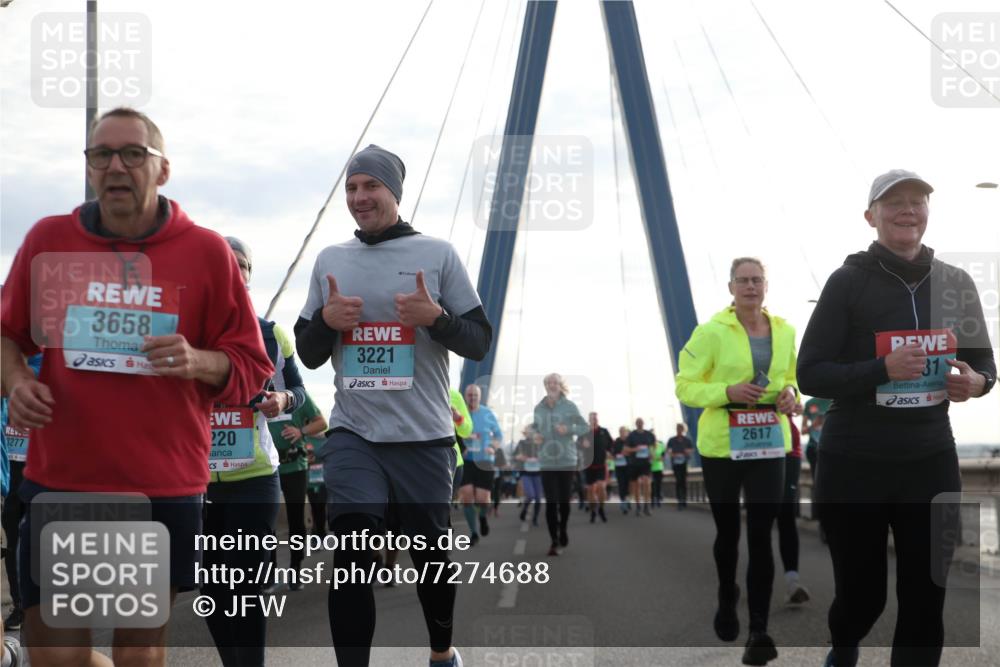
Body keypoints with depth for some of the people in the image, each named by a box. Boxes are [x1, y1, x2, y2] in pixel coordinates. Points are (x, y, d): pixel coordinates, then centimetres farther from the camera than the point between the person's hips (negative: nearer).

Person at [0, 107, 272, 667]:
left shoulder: (207, 251, -1)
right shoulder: (48, 239, 4)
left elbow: (250, 364, 4)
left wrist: (197, 362, -17)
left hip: (166, 489, -1)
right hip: (59, 483, 2)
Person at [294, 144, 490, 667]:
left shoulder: (438, 254, -1)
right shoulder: (329, 260, 9)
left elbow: (479, 342, -1)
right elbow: (308, 355, 13)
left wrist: (436, 317, -20)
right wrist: (325, 319, -8)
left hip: (424, 437, -1)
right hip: (352, 435, 1)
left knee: (430, 553, 13)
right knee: (351, 557, -8)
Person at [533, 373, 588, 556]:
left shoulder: (570, 407, -3)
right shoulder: (539, 408, 5)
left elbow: (585, 427, -1)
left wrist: (569, 429, -18)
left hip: (567, 461, -1)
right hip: (547, 461, 1)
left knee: (564, 500, 5)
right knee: (551, 503, -5)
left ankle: (563, 529, 34)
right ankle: (554, 541, 1)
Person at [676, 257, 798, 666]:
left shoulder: (784, 331, 6)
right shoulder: (711, 331, -8)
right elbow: (685, 385, -7)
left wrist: (790, 393, -4)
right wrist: (727, 391, -23)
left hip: (768, 444, 2)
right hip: (721, 445, -2)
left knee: (761, 535, -5)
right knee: (727, 530, 14)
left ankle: (759, 630, -3)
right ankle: (727, 601, 41)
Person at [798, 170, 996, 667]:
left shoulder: (955, 283, 4)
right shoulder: (849, 281, -6)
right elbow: (810, 374, -9)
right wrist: (882, 369, -24)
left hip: (930, 462, 3)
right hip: (854, 465, -2)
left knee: (925, 598, 0)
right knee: (862, 592, 9)